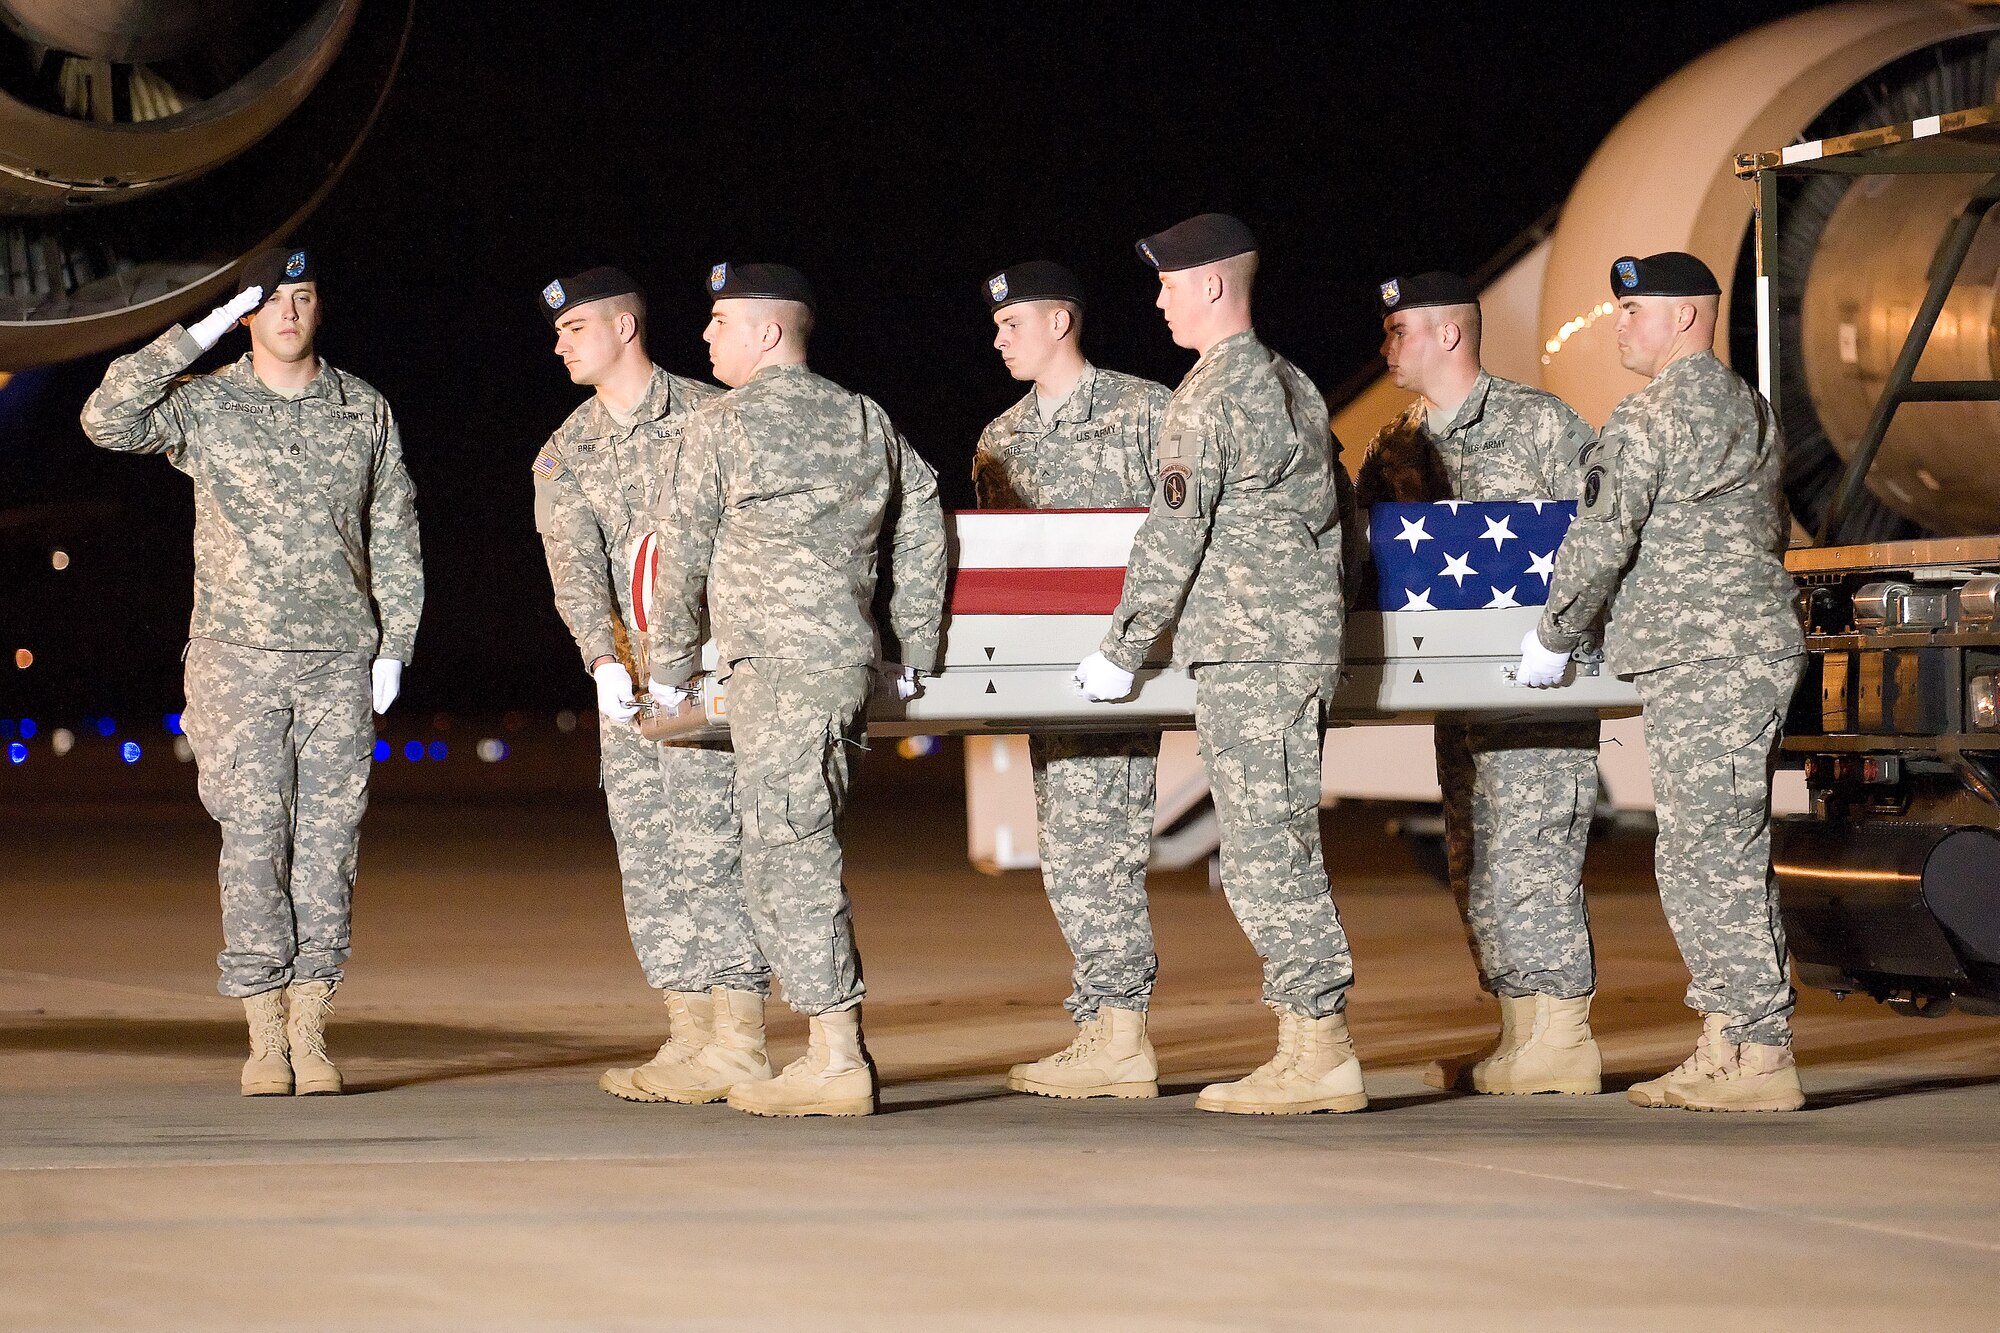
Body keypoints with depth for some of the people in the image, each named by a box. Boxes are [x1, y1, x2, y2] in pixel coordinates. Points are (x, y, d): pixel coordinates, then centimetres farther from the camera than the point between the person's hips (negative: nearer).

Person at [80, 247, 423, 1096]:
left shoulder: (365, 412, 9)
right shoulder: (204, 406, 3)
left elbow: (395, 539, 12)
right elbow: (107, 420, -14)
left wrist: (394, 646, 5)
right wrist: (198, 336, -13)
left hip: (340, 661, 2)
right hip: (239, 658, -1)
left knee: (328, 842, -1)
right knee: (254, 841, -5)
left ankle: (310, 1032, 4)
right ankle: (265, 1039, 0)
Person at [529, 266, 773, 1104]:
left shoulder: (710, 419, -1)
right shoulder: (563, 454, 12)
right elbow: (574, 563, -2)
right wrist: (604, 660, -18)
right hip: (626, 677, 6)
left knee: (707, 845, -11)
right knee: (646, 855, 5)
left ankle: (737, 1043, -10)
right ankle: (690, 1037, 10)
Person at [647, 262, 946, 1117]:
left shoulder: (721, 425, -3)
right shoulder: (866, 422, 15)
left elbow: (682, 556, 2)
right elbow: (923, 531, 16)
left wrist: (670, 669, 13)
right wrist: (913, 659, 22)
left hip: (777, 665, -7)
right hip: (851, 661, 7)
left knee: (790, 855, -7)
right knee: (795, 856, 12)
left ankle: (836, 1061, -11)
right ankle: (836, 1048, 9)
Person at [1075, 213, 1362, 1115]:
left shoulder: (1209, 398, -11)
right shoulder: (1291, 386, 16)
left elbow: (1174, 537, -13)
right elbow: (1325, 515, 20)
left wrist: (1121, 654, -6)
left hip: (1245, 652, -9)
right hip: (1305, 642, 9)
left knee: (1261, 853, -8)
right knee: (1285, 848, 10)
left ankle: (1318, 1051, -9)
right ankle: (1316, 1041, 10)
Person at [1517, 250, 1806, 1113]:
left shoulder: (1656, 412, -11)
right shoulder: (1748, 408, 19)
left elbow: (1601, 535, -13)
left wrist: (1553, 635, -2)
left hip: (1701, 667, -10)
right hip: (1747, 651, 10)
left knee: (1709, 859, -9)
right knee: (1720, 857, 11)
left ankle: (1760, 1057, -11)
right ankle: (1726, 1046, 12)